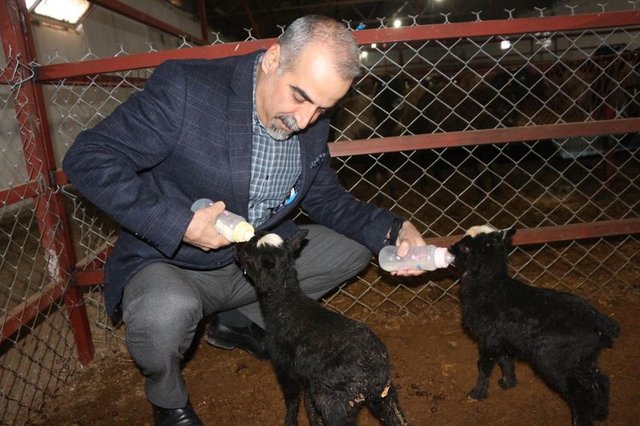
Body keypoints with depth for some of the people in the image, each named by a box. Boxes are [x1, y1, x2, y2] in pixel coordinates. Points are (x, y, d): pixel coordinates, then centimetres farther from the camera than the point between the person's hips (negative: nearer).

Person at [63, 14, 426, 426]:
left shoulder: (312, 118, -5)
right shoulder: (187, 87, -23)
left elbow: (326, 198, 5)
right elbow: (88, 158, -22)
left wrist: (392, 230, -12)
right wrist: (180, 224, -31)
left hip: (257, 259, 6)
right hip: (170, 262, -5)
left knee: (353, 245, 4)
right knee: (166, 312, -37)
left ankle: (240, 320, 17)